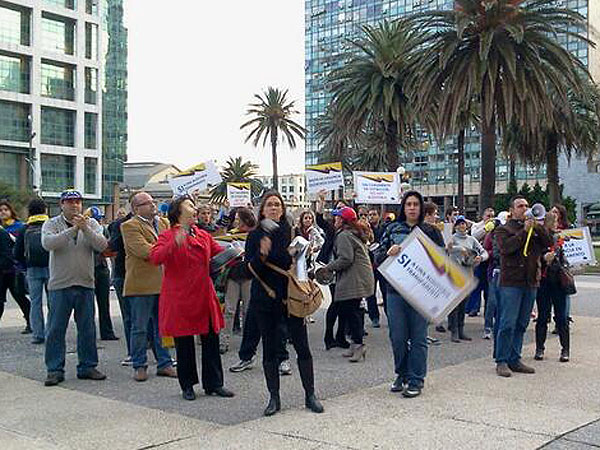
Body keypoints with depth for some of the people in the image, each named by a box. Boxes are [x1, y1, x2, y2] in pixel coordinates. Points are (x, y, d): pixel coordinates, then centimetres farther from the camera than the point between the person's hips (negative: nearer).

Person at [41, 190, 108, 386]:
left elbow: (102, 245, -9)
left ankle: (87, 367, 20)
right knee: (56, 329, 2)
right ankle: (55, 370, 12)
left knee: (87, 329, 9)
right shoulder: (52, 224, 0)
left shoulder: (91, 224, 6)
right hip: (59, 285, -2)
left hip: (85, 284, 2)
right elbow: (48, 243, -20)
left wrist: (85, 229, -22)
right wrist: (73, 229, -25)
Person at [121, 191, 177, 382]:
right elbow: (143, 250, -18)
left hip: (163, 283, 6)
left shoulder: (164, 222, 16)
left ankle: (164, 364, 21)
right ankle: (139, 366, 14)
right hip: (141, 285, -6)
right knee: (140, 328, 3)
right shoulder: (129, 226, -7)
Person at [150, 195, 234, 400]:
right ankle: (187, 386, 19)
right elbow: (155, 257, -20)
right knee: (184, 344, 4)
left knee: (211, 341, 8)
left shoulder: (204, 236, 12)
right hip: (180, 297, -5)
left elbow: (221, 253, 19)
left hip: (204, 296, 5)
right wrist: (175, 244, -35)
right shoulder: (168, 236, -5)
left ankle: (213, 383, 19)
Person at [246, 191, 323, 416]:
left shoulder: (291, 231, 3)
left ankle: (310, 395, 13)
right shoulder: (255, 235, 3)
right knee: (269, 349, 6)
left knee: (302, 347, 1)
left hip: (291, 296, 0)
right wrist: (261, 255, -23)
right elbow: (251, 268, -5)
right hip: (265, 299, 1)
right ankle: (274, 398, 17)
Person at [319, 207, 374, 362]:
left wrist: (328, 268, -10)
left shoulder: (344, 236, -12)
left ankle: (358, 344, -7)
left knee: (349, 311, -7)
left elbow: (346, 259, -21)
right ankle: (356, 344, 18)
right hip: (361, 278, 10)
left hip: (353, 281, -10)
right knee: (352, 311, 14)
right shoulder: (356, 234, 20)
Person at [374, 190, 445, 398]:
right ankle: (402, 374, 25)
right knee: (397, 337, 5)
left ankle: (416, 380, 12)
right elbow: (377, 256, 8)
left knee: (418, 337, 2)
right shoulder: (393, 229, 9)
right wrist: (388, 253, -13)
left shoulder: (429, 231, 5)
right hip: (395, 289, 2)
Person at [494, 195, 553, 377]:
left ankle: (515, 360, 17)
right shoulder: (504, 229, 3)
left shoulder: (536, 228, 17)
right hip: (511, 282, -5)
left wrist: (538, 227, -8)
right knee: (508, 324, -7)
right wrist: (524, 231, -14)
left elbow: (549, 243, 4)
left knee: (521, 324, 9)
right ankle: (502, 361, -1)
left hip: (531, 282, 5)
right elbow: (506, 247, -15)